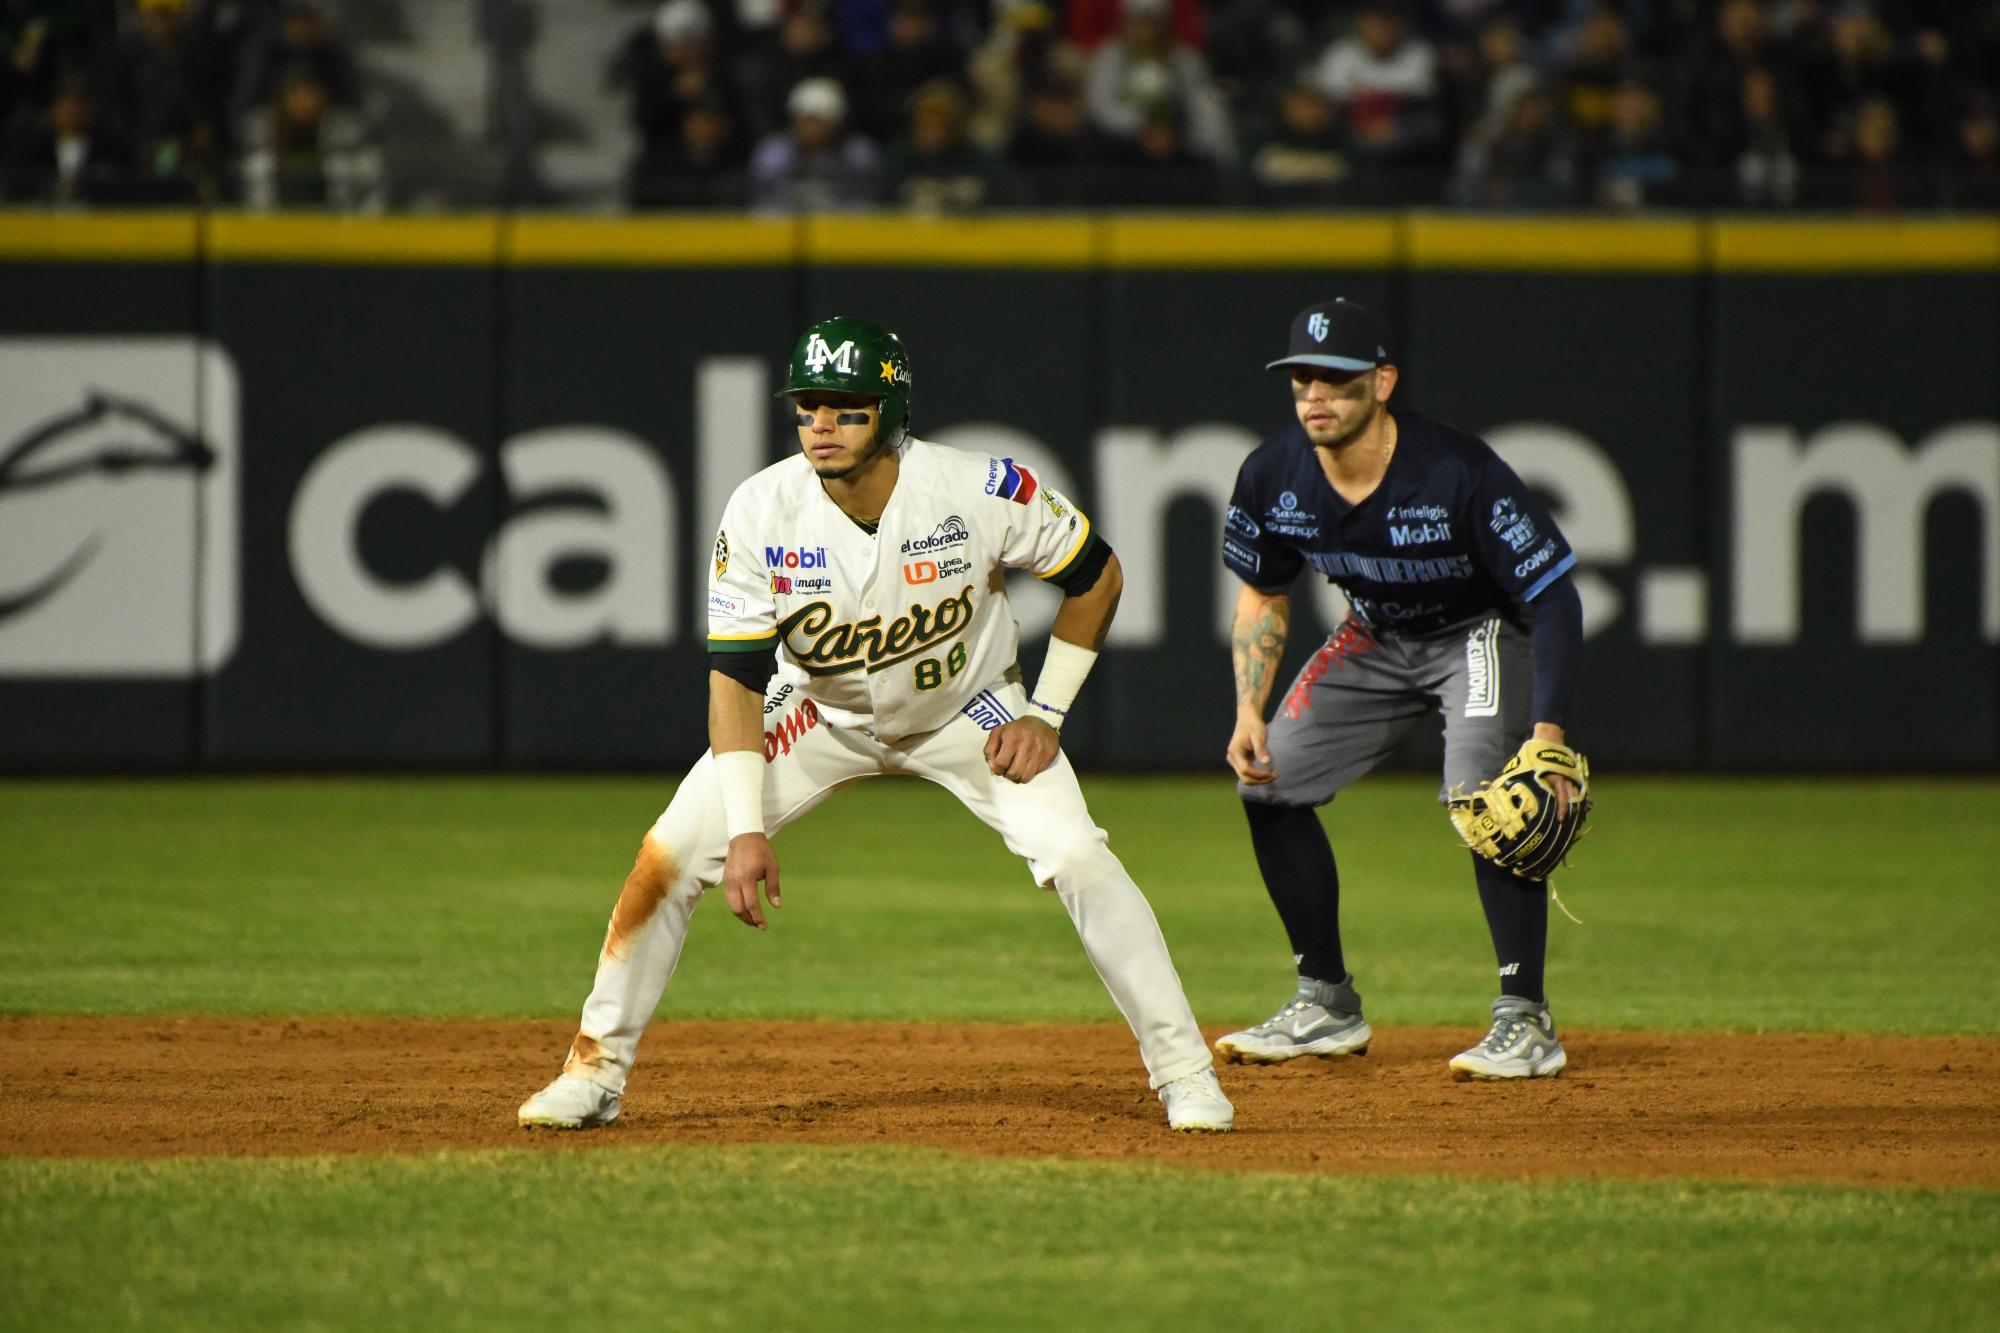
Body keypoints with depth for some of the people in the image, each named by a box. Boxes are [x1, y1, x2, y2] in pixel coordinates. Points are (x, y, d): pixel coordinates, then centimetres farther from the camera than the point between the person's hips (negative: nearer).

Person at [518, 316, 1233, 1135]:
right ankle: (596, 1070, 4)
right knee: (668, 858, -12)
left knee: (1077, 858, -19)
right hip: (818, 715, 1)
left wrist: (1045, 715, -12)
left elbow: (1096, 576, -10)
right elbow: (735, 676, -22)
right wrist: (746, 828, -29)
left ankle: (1182, 1070, -6)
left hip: (965, 710, -1)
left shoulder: (981, 492, -28)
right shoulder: (762, 514, -26)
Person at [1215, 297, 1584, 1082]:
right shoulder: (1272, 476, -17)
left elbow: (1553, 595, -29)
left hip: (1484, 633, -6)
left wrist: (1548, 728, -37)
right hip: (1376, 640, 6)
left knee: (1483, 794, -28)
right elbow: (1263, 597, 3)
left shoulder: (1457, 473, -34)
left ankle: (1525, 1020, -19)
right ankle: (1328, 1006, 13)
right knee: (1268, 779, 1)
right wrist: (1250, 710, -9)